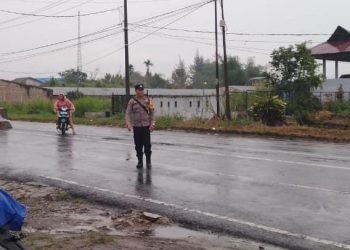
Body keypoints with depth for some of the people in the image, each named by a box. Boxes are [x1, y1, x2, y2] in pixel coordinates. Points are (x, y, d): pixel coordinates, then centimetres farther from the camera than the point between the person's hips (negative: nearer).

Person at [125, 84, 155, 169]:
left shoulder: (148, 100, 4)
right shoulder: (132, 101, 1)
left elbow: (152, 113, 5)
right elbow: (127, 113, -4)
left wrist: (152, 124, -4)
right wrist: (129, 124, -17)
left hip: (146, 126, 0)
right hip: (136, 126, 1)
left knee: (147, 144, -4)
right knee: (138, 145, 6)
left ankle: (148, 161, 9)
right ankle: (140, 161, 18)